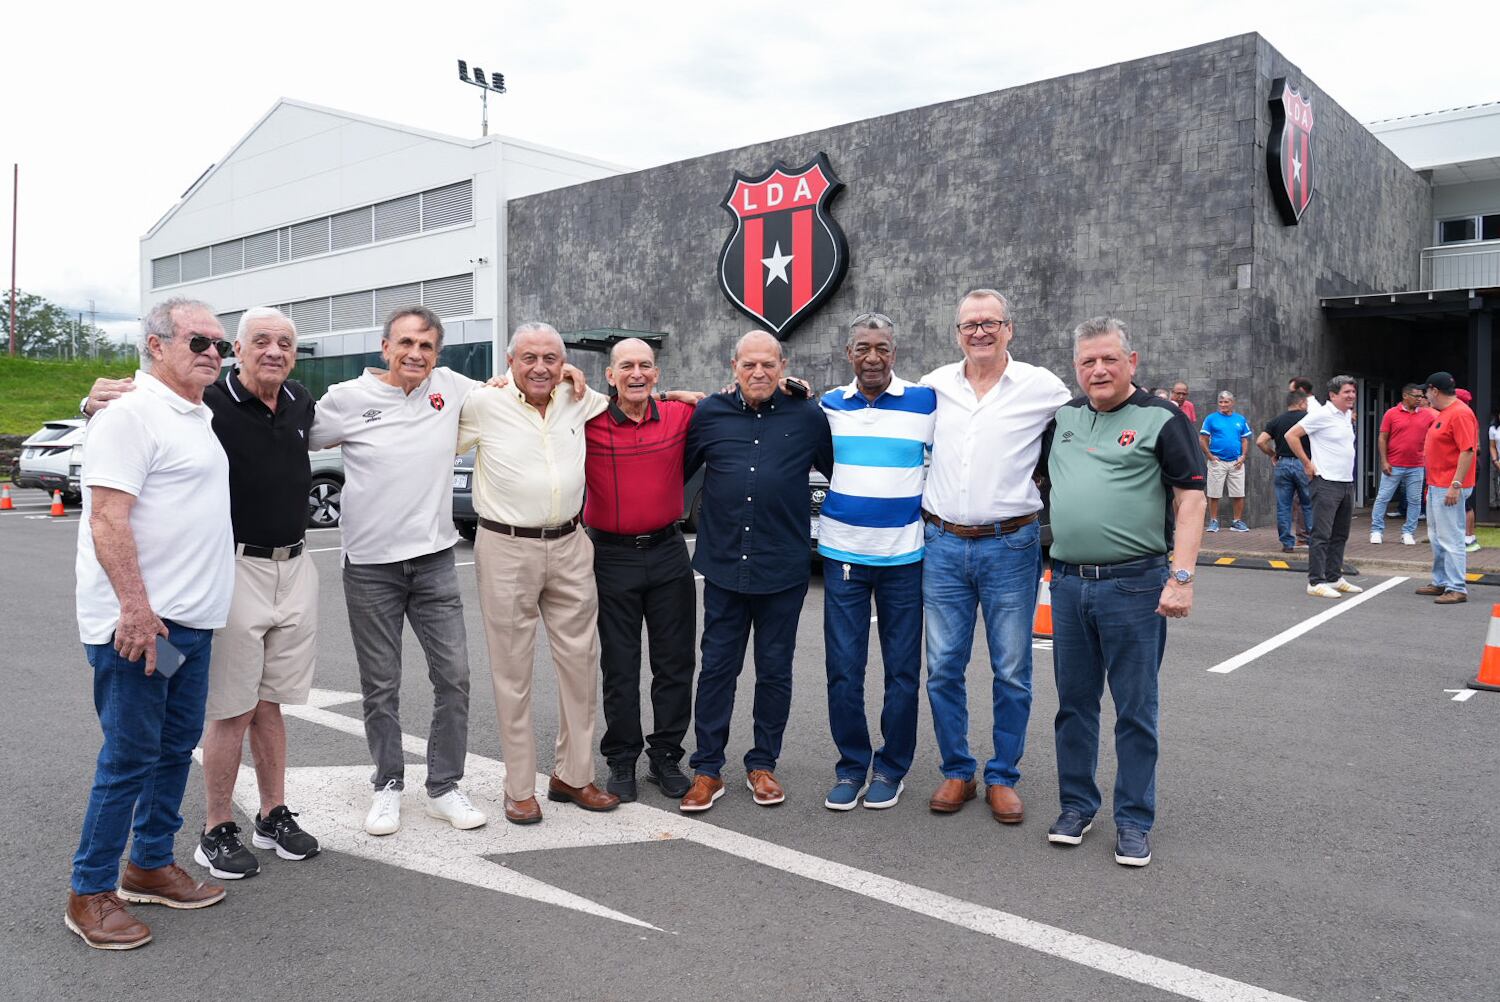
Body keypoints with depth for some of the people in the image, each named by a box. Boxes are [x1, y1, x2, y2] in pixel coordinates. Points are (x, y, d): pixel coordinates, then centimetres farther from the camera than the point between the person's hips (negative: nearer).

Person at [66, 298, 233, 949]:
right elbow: (107, 518, -20)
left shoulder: (201, 417, 16)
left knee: (176, 746, 15)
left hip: (191, 620, 9)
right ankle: (90, 893, 14)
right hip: (137, 622, -9)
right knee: (129, 757, -1)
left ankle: (151, 865, 29)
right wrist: (137, 610, -24)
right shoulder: (132, 414, -13)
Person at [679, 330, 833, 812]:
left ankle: (762, 765, 26)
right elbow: (676, 471, 13)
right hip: (723, 564, 1)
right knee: (717, 668, 6)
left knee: (775, 671, 10)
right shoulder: (710, 413, 4)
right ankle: (707, 769, 17)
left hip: (784, 568, -1)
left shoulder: (808, 417, 1)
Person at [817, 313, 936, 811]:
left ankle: (892, 768, 21)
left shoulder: (927, 403, -1)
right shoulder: (829, 405, 6)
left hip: (904, 555, -1)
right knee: (843, 669, 4)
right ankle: (851, 766, 19)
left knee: (902, 669, 7)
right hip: (841, 554, 2)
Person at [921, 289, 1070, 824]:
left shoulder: (1042, 387, -1)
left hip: (1010, 545, -2)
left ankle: (1003, 777, 21)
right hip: (942, 544, 2)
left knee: (1012, 671, 5)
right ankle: (957, 772, 22)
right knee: (943, 668, 7)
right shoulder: (933, 385, 6)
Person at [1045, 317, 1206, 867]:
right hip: (1067, 581, 5)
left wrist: (1181, 576, -16)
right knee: (1074, 703, 13)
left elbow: (1191, 499, -7)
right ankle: (1076, 805, 27)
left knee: (1135, 709, 4)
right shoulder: (1063, 417, 12)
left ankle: (1134, 820, 17)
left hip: (1134, 585, -5)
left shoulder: (1162, 421, -3)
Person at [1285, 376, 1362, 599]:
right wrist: (1307, 464, -13)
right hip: (1327, 483, -9)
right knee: (1322, 535, -8)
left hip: (1347, 483, 9)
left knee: (1340, 535, 13)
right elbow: (1291, 435, -15)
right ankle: (1316, 582, -5)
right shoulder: (1321, 415, -12)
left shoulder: (1347, 416, 14)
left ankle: (1334, 578, 21)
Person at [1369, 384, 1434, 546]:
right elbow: (1383, 438, -3)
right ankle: (1376, 530, 10)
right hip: (1393, 466, -2)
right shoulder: (1391, 414, -3)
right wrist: (1384, 461, -9)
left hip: (1416, 467, 3)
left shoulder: (1428, 414, 4)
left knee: (1414, 501, 5)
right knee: (1383, 498, 1)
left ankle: (1408, 532, 15)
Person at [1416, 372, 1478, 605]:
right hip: (1436, 486, 11)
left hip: (1449, 488, -11)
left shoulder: (1460, 413, -16)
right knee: (1437, 538, 17)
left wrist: (1456, 485, -26)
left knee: (1450, 539, -8)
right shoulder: (1443, 413, 15)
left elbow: (1468, 450, -23)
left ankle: (1457, 589, -4)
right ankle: (1441, 582, 26)